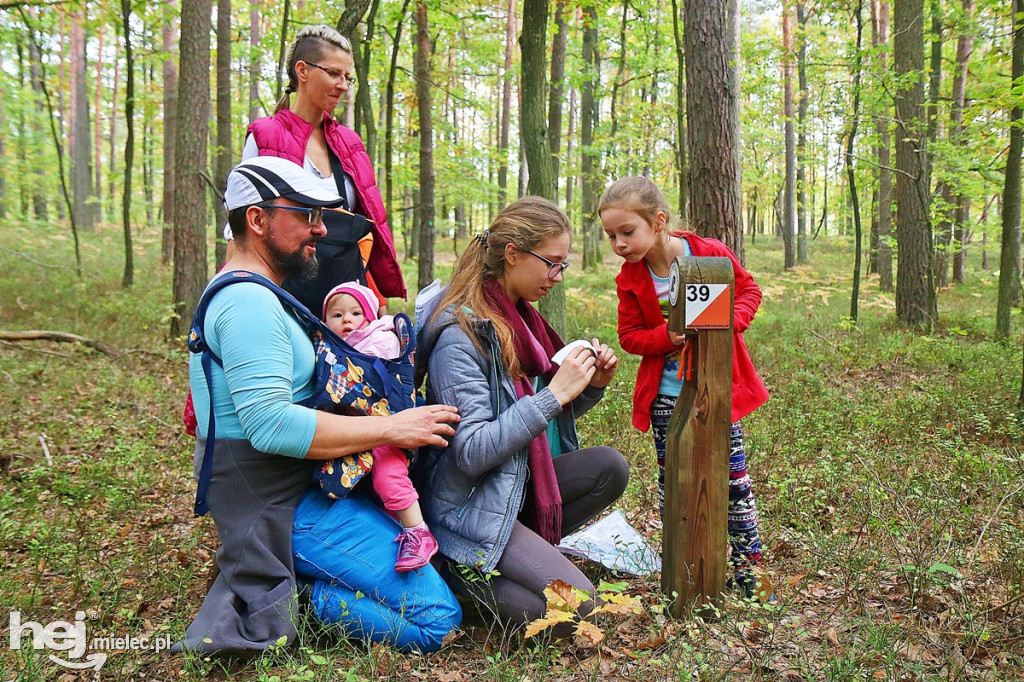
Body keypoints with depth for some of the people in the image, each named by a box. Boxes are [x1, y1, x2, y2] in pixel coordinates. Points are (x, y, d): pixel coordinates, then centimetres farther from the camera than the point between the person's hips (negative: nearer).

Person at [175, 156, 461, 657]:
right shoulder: (248, 301, -18)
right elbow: (271, 425, -29)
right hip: (283, 508, -11)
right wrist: (391, 428, -22)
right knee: (438, 617, -14)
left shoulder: (235, 294, 17)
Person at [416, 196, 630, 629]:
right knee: (575, 607, -15)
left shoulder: (518, 318, 7)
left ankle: (518, 553, 3)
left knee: (608, 466, -8)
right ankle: (459, 571, 2)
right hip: (470, 508, -9)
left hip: (516, 486, 9)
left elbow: (539, 423, 15)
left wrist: (593, 386, -3)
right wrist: (555, 393, -26)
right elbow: (472, 452, -26)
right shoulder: (460, 334, -20)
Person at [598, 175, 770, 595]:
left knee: (733, 477, 5)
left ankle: (748, 563, 18)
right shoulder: (630, 279, -7)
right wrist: (668, 336, -21)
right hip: (667, 395, 2)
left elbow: (749, 289, 2)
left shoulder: (710, 254, -12)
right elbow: (629, 336, -2)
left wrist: (730, 321, -18)